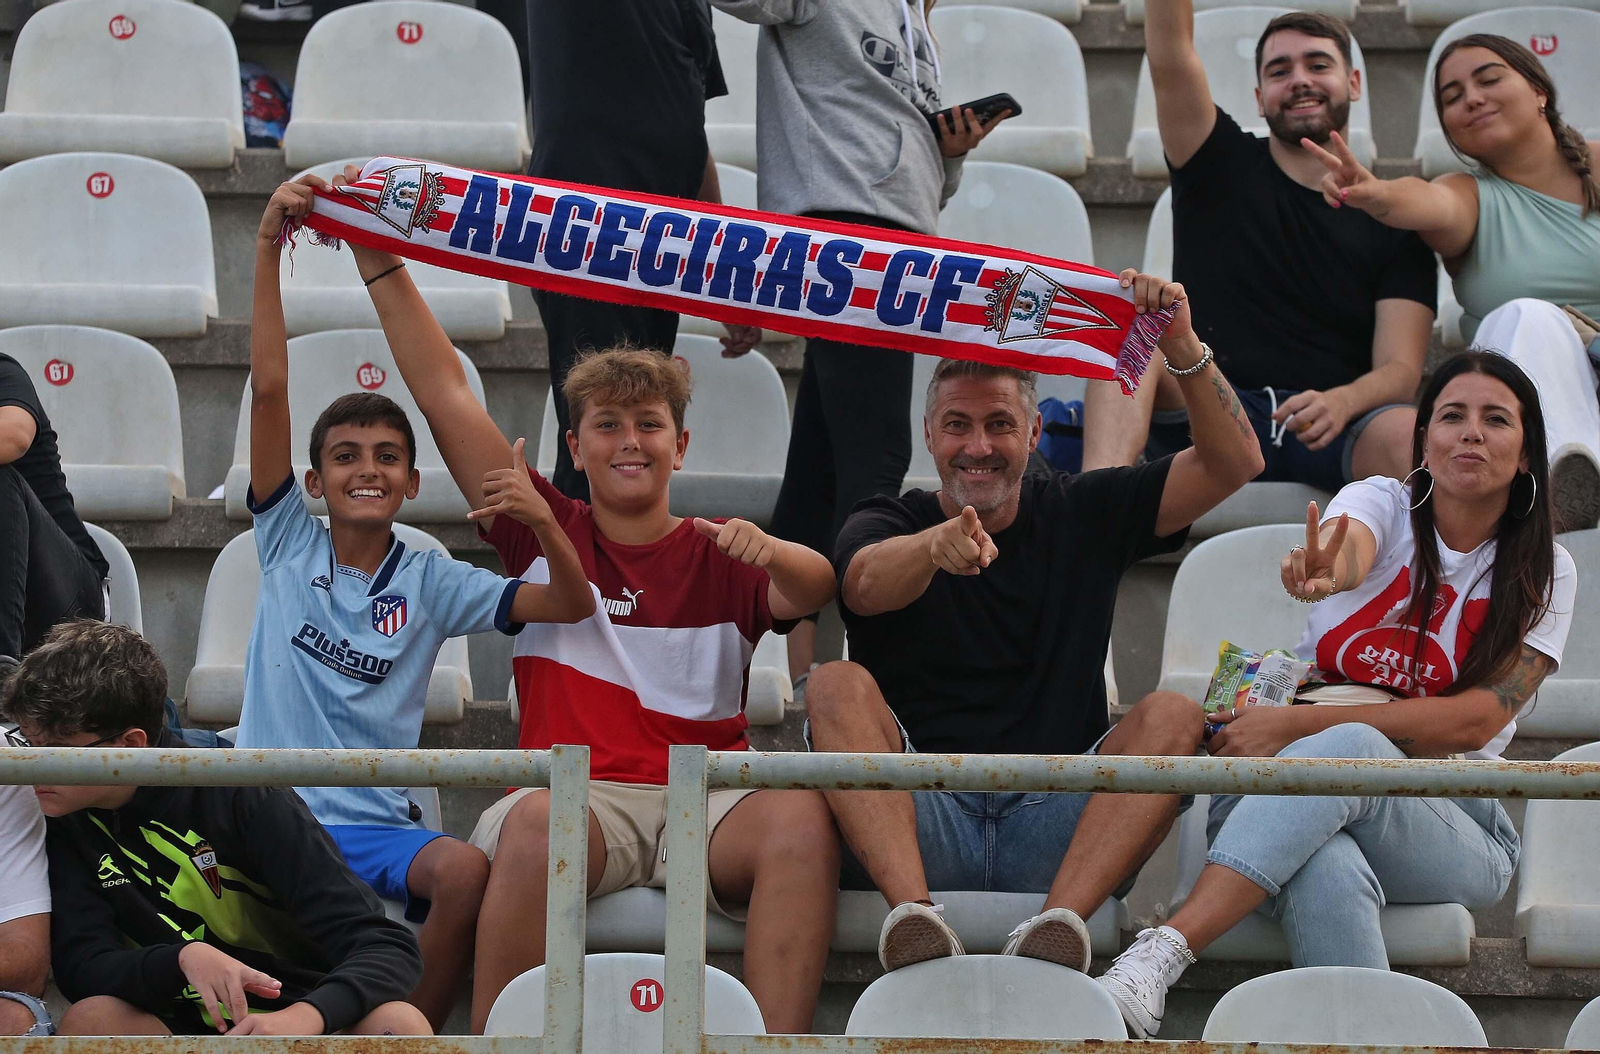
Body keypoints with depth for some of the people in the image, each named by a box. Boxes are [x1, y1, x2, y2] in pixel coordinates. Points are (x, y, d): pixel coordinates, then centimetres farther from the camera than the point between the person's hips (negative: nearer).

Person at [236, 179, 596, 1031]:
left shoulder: (428, 580, 9)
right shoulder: (288, 545, 9)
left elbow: (571, 605, 0)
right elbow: (269, 389, 0)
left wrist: (541, 521, -20)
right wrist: (268, 246, -7)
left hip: (373, 824, 0)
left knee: (465, 872, -31)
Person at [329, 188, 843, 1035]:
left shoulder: (719, 557, 19)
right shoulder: (544, 535, 19)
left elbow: (813, 592, -2)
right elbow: (443, 393, 14)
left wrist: (770, 552, -26)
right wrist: (378, 258, 9)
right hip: (579, 793, -1)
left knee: (801, 815, -31)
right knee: (533, 821, -36)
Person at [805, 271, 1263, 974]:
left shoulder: (1081, 515, 17)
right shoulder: (888, 524, 11)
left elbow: (1234, 463, 6)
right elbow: (867, 583, -15)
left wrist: (1182, 348, -10)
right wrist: (935, 546, -38)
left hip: (1057, 827, 1)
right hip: (924, 824, -1)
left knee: (1173, 716, -22)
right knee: (837, 686, -23)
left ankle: (1059, 923, -42)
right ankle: (913, 915, -44)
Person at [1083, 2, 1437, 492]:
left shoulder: (1393, 222, 14)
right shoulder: (1224, 167, 16)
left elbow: (1400, 369, 2)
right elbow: (1170, 57, -1)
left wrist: (1342, 402, -22)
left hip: (1325, 432, 0)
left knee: (1411, 437, -34)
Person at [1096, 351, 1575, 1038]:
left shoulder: (1543, 574, 5)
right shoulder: (1383, 504, 6)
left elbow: (1474, 722, -10)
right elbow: (1347, 554, -21)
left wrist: (1295, 726, -19)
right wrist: (1322, 569, -49)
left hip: (1454, 832, -1)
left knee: (1348, 749, -37)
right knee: (1326, 876, -40)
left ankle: (1159, 957, -47)